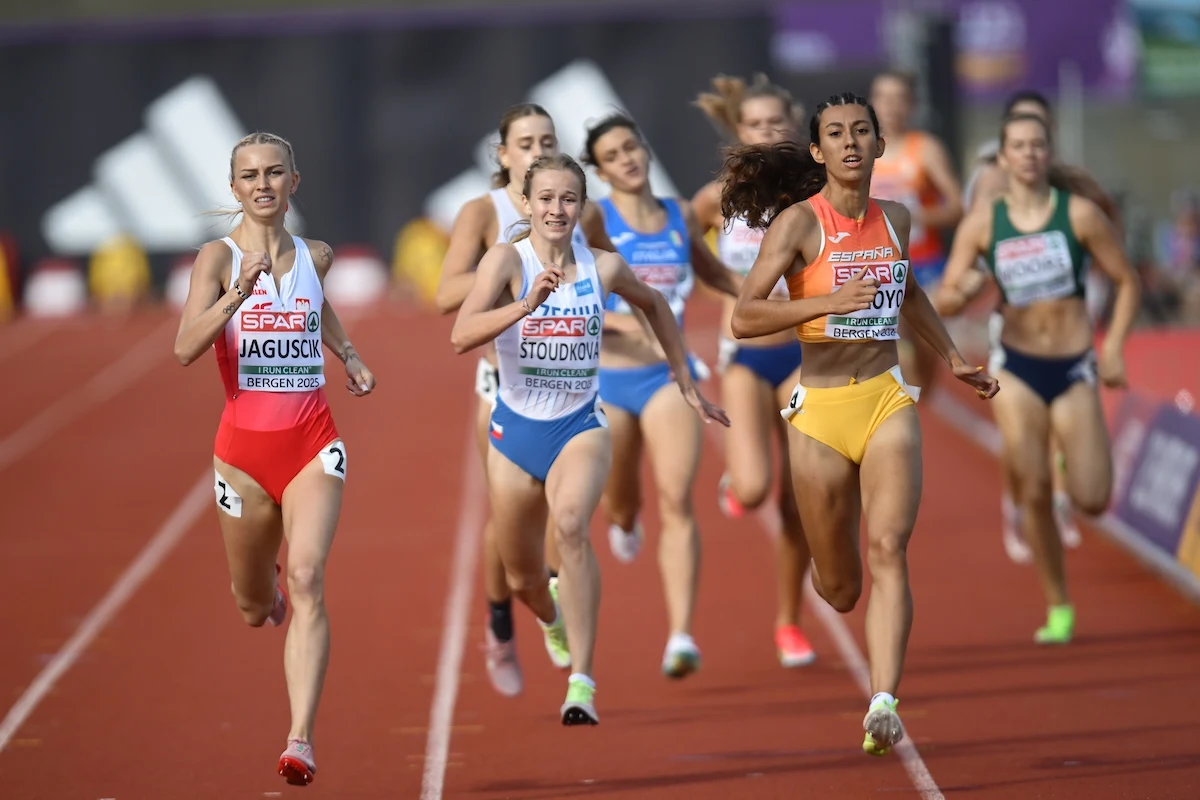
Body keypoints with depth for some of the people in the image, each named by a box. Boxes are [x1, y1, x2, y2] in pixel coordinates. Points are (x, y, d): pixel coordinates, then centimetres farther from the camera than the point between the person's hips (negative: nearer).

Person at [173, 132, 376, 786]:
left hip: (312, 443, 1)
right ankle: (272, 598, 54)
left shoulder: (315, 256, 6)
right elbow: (186, 348, -23)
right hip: (244, 444, -1)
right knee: (253, 609, 14)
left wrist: (349, 356, 23)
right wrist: (239, 292, -34)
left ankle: (300, 742, -25)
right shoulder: (218, 257, -7)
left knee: (307, 580, -19)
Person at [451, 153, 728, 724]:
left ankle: (582, 683, -34)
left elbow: (653, 305, 19)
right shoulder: (507, 260, -12)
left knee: (571, 525, -32)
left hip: (580, 426, 0)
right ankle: (553, 619, 55)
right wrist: (526, 305, -40)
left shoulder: (605, 268, -4)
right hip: (516, 430, 0)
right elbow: (461, 337, -26)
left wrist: (687, 386, 21)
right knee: (522, 578, 15)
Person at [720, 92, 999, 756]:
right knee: (839, 590, 9)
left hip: (888, 403, 2)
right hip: (820, 411, -2)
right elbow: (744, 317, -16)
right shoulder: (799, 222, -7)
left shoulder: (894, 219, 8)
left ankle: (884, 704, -28)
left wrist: (952, 358, 29)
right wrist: (831, 300, -26)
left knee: (888, 550, -19)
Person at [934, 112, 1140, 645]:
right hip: (1018, 370, 1)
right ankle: (1058, 609, 10)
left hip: (1075, 370, -1)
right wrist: (961, 297, -26)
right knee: (1033, 495, -6)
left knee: (1091, 500, -7)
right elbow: (945, 299, -2)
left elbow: (1126, 282, 2)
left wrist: (1114, 349, -7)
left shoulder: (1079, 214, -6)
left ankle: (1078, 455, 30)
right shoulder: (982, 225, -3)